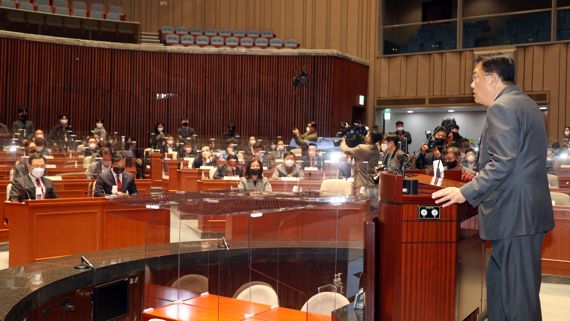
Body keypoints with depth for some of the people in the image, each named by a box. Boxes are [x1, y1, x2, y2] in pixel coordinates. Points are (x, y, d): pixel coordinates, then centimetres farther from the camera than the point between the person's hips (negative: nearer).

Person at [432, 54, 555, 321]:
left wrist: (466, 192, -20)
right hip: (528, 212, 10)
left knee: (518, 297, -3)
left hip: (515, 216, -10)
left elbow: (502, 162, -23)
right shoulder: (526, 104, 18)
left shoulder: (502, 108, -14)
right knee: (498, 283, 18)